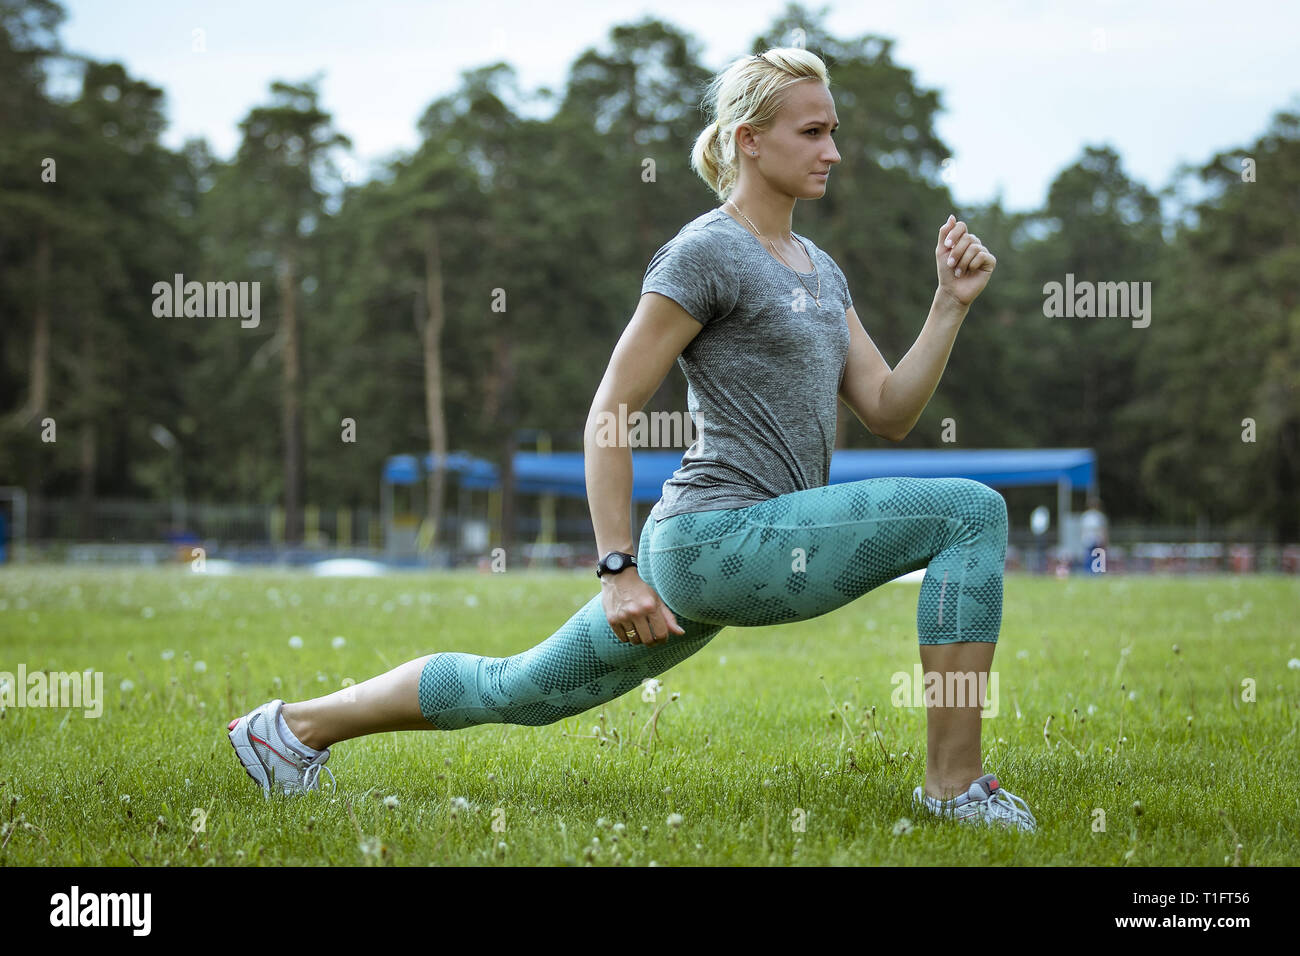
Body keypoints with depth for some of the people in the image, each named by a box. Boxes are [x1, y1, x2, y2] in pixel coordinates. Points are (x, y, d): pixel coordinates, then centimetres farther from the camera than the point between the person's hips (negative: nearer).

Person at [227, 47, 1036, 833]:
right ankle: (956, 785, -12)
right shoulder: (706, 253, -10)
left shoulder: (819, 270, 18)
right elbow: (610, 414, -12)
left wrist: (953, 303, 1)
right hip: (724, 535, -9)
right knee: (972, 512, -16)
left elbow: (889, 414, 12)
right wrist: (619, 568, -17)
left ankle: (296, 726, 26)